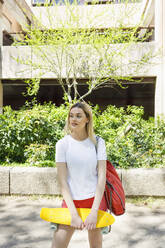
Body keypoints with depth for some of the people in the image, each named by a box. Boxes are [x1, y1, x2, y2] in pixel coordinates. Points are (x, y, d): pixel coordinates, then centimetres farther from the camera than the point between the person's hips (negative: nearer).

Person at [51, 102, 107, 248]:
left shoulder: (98, 142, -3)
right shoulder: (62, 144, -5)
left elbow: (102, 176, -7)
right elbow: (62, 181, -8)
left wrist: (94, 212, -15)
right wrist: (74, 214, -15)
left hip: (95, 199, 1)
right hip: (71, 201, 0)